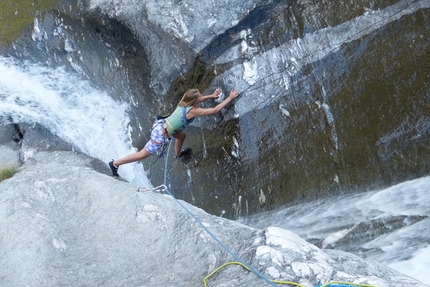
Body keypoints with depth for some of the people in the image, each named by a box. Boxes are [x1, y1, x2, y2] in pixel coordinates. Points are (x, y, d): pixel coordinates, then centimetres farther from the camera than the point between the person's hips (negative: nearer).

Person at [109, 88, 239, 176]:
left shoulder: (184, 102, -2)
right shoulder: (193, 111, -24)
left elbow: (198, 99, 23)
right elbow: (215, 110, -23)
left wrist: (211, 96, 17)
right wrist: (230, 98, -17)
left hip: (161, 124, 8)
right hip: (160, 135, -8)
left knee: (182, 136, 31)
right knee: (143, 154, 8)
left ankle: (178, 153, 62)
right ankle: (115, 163, 18)